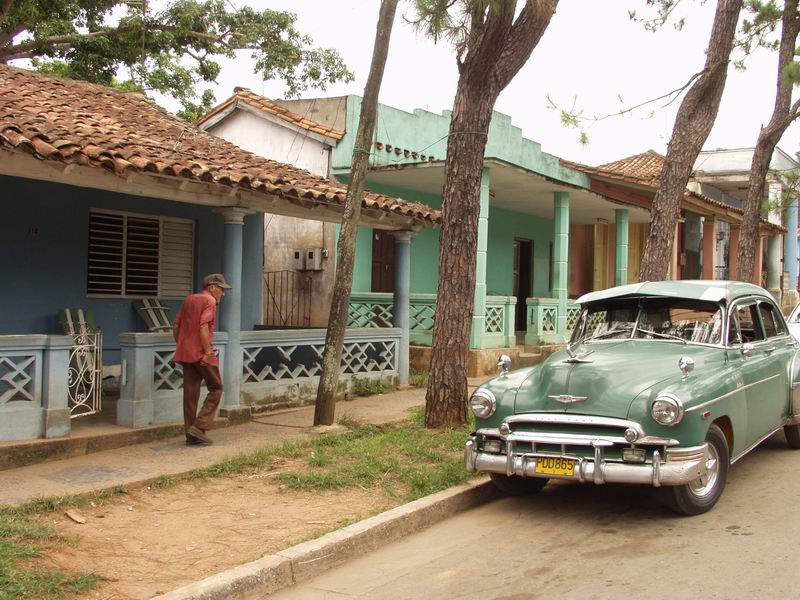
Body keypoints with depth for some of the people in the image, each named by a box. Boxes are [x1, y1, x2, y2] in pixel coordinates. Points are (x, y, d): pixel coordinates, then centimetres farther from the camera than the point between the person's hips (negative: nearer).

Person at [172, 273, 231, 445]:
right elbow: (203, 326, -20)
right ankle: (199, 426, -7)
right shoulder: (209, 301, -7)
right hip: (201, 353, -8)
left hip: (185, 353, 8)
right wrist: (208, 351, -20)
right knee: (215, 388, 3)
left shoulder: (189, 300, 18)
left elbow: (176, 326, 18)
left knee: (190, 392, 8)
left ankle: (191, 435, 11)